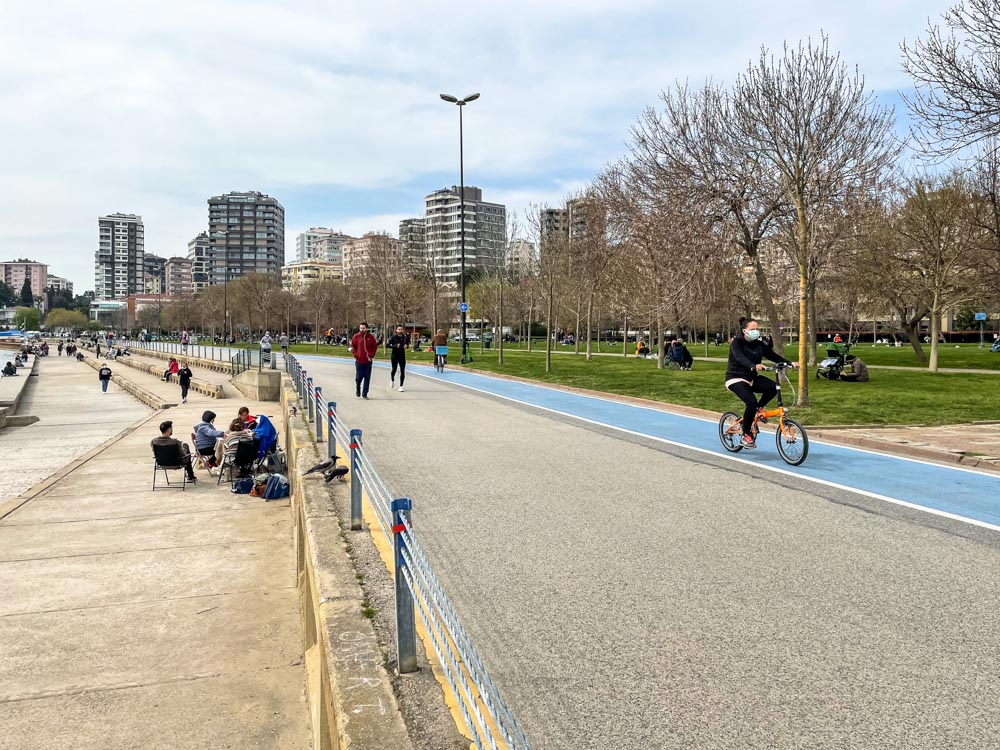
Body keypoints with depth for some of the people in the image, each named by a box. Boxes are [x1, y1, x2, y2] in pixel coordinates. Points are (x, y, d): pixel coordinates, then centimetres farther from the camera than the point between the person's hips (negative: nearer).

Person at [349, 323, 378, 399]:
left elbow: (375, 347, 10)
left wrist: (371, 355, 0)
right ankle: (357, 390, 30)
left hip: (368, 361, 1)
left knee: (367, 378, 2)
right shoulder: (356, 336, -1)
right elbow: (352, 346, 5)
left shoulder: (371, 337, 3)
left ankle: (365, 394, 10)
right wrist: (356, 354, -6)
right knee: (358, 377, 2)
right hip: (359, 361, -1)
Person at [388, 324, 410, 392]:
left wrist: (406, 345, -7)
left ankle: (401, 386, 4)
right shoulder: (393, 337, -8)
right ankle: (392, 380, 39)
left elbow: (407, 343, 16)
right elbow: (388, 345, -9)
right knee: (394, 370, 6)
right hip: (395, 356, -2)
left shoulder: (405, 337, 2)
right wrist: (395, 346, -23)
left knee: (402, 371, -3)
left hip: (402, 356, 2)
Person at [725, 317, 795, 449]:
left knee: (773, 388, -22)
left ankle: (758, 408, 5)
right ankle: (746, 435, -11)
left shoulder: (759, 344, 5)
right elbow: (740, 358, -32)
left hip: (752, 378, 6)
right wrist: (754, 366, -51)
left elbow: (773, 355, -5)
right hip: (736, 379, -6)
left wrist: (788, 363, -21)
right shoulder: (737, 343, -14)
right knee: (751, 401, -28)